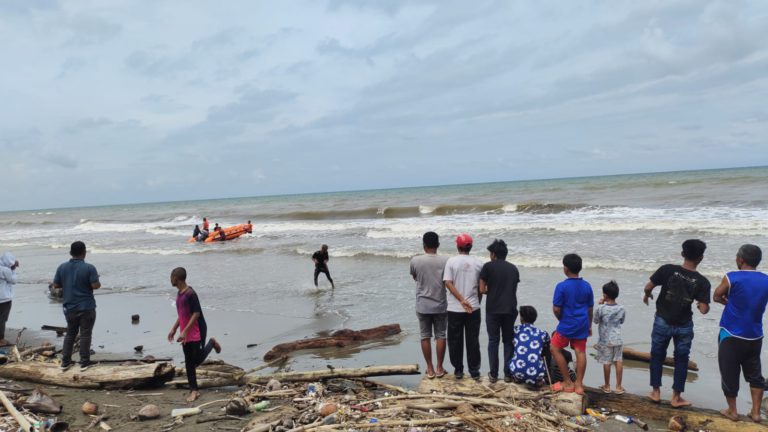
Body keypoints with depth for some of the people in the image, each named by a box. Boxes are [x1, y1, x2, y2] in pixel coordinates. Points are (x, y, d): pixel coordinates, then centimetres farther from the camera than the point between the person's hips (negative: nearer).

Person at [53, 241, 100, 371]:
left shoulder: (62, 267, -1)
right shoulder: (89, 268, -14)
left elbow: (55, 285, 3)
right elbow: (95, 285, -19)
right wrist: (99, 283, 3)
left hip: (70, 307, 4)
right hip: (86, 307, -4)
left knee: (70, 333, 18)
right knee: (85, 334, 4)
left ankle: (65, 362, 19)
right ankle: (84, 363, 8)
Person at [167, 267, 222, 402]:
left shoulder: (190, 294, -20)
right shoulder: (179, 294, 9)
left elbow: (196, 313, -23)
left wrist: (184, 331, -24)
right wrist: (174, 329, 18)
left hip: (197, 332, -8)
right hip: (186, 334, 8)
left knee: (197, 360, -1)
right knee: (188, 362, 7)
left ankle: (212, 343, 23)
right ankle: (194, 390, 13)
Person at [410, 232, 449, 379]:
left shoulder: (415, 261, -9)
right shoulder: (445, 260, -9)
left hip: (423, 306, 0)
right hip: (440, 305, 0)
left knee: (425, 337, 10)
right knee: (440, 336, 11)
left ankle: (430, 369, 15)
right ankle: (439, 368, 16)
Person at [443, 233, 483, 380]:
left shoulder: (451, 261, -6)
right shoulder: (478, 263, 0)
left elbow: (448, 283, -14)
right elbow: (481, 287, 4)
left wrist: (462, 300, -12)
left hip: (454, 309, -1)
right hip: (474, 308, 1)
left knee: (455, 341, 10)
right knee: (473, 341, 9)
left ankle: (458, 370, 16)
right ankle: (474, 371, 15)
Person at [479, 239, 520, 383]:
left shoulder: (488, 266, -4)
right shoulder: (513, 268, 9)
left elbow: (482, 290, -4)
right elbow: (514, 289, 12)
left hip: (493, 310, -3)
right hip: (510, 310, 3)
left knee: (493, 341, 6)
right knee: (509, 341, 11)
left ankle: (493, 374, 8)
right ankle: (508, 374, 10)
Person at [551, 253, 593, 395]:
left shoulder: (562, 286, -15)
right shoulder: (587, 286, 2)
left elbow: (556, 309, -14)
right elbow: (590, 308, 9)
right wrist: (589, 325, 20)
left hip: (567, 325, -5)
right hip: (582, 325, 5)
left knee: (555, 349, 9)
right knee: (580, 352, 8)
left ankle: (568, 383, 11)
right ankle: (579, 384, 13)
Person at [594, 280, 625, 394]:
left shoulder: (601, 308, -15)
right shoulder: (621, 308, -4)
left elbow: (596, 321, 0)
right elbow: (622, 321, 11)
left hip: (605, 340, -3)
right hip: (617, 339, 3)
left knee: (606, 362, 5)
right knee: (619, 361, 9)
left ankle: (607, 386, 16)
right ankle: (618, 386, 13)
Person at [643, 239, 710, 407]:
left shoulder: (668, 269, -14)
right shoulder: (702, 282, -12)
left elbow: (648, 287, -11)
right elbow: (704, 310, -14)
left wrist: (647, 296, 11)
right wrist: (701, 303, 9)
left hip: (662, 322, 0)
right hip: (684, 326, 0)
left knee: (657, 356, 16)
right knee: (681, 360, 15)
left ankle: (656, 392, 23)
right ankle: (676, 397, 20)